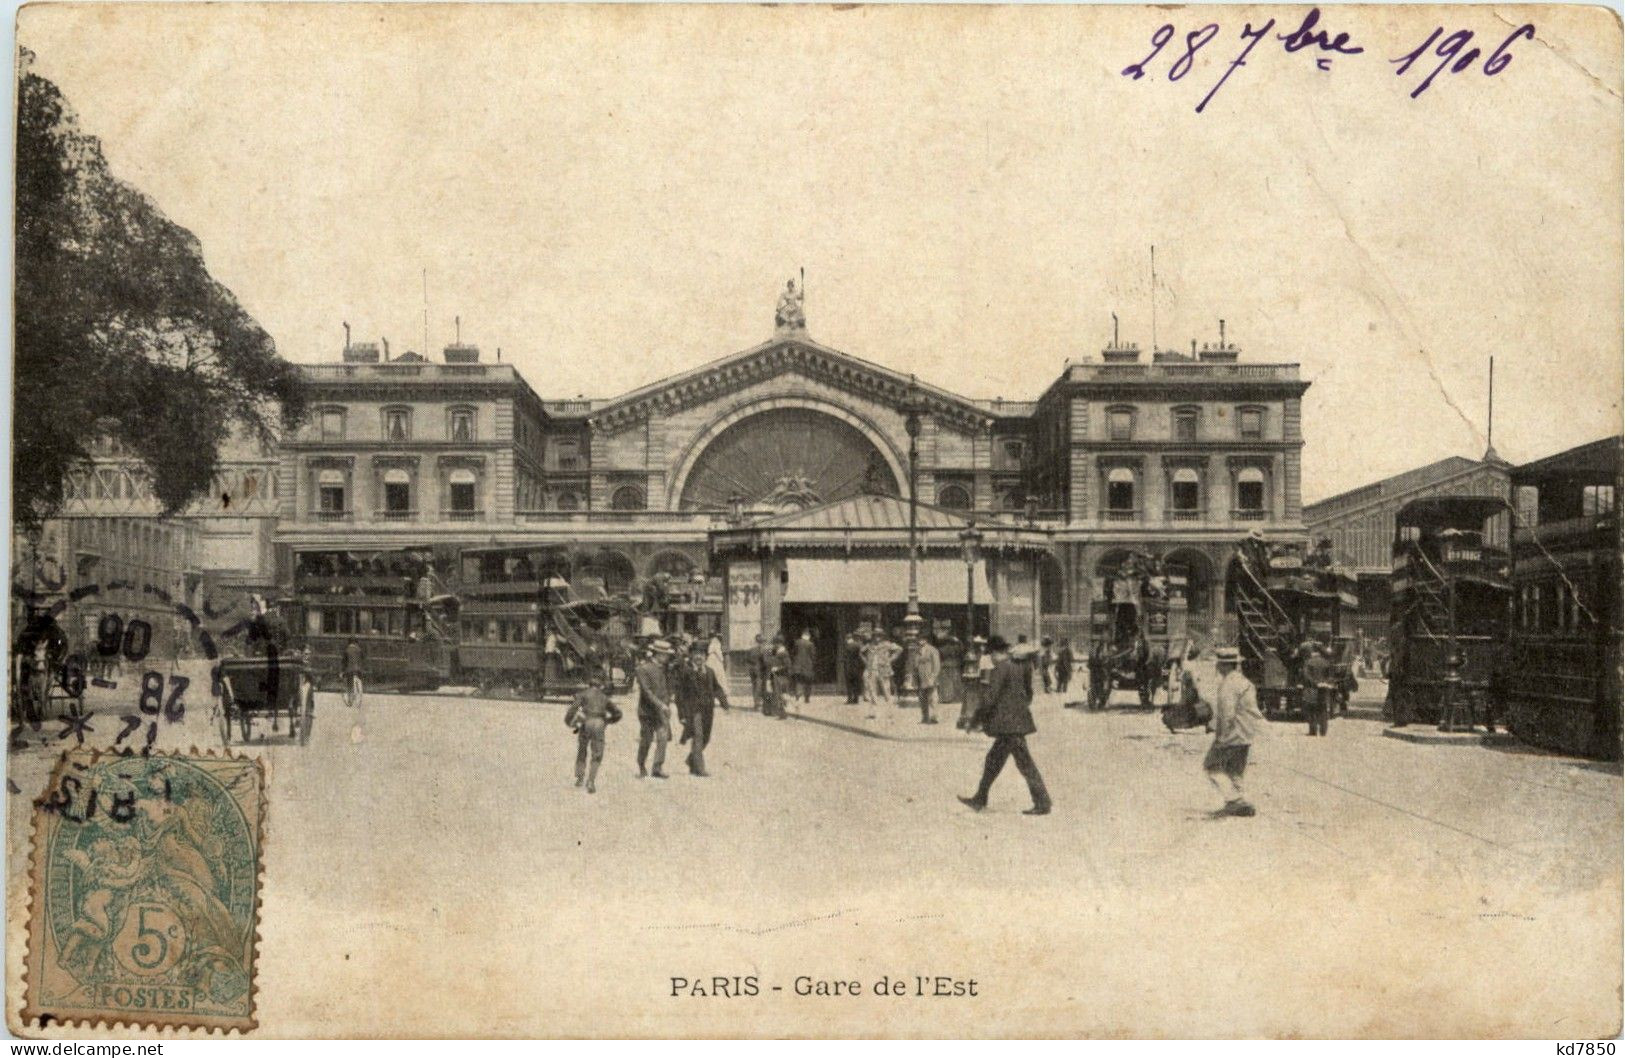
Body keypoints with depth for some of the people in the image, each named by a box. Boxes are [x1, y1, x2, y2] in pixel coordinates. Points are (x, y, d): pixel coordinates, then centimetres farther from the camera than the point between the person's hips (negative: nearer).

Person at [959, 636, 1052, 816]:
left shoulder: (1001, 668, -15)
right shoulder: (1021, 666, 12)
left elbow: (990, 697, -17)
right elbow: (1028, 693, 20)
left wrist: (980, 718, -6)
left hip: (1009, 722, -10)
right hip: (1019, 719, 10)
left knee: (1024, 763, -6)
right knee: (994, 760, 16)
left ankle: (1042, 804, -3)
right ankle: (980, 799, 23)